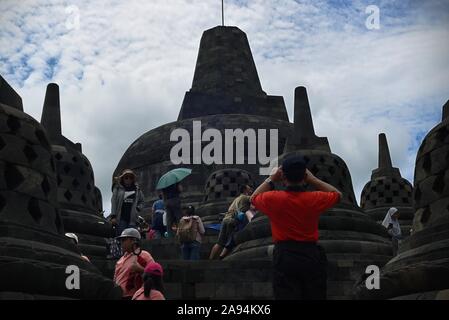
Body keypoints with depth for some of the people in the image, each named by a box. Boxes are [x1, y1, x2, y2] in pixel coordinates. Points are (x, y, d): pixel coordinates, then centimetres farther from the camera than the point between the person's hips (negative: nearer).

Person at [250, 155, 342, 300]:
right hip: (311, 255, 1)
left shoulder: (272, 199, -8)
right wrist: (312, 179, 10)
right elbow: (337, 194, 15)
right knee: (315, 296, 12)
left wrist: (271, 179, 18)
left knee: (285, 295, 3)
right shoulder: (315, 199, -7)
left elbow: (254, 198, 15)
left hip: (284, 256, -1)